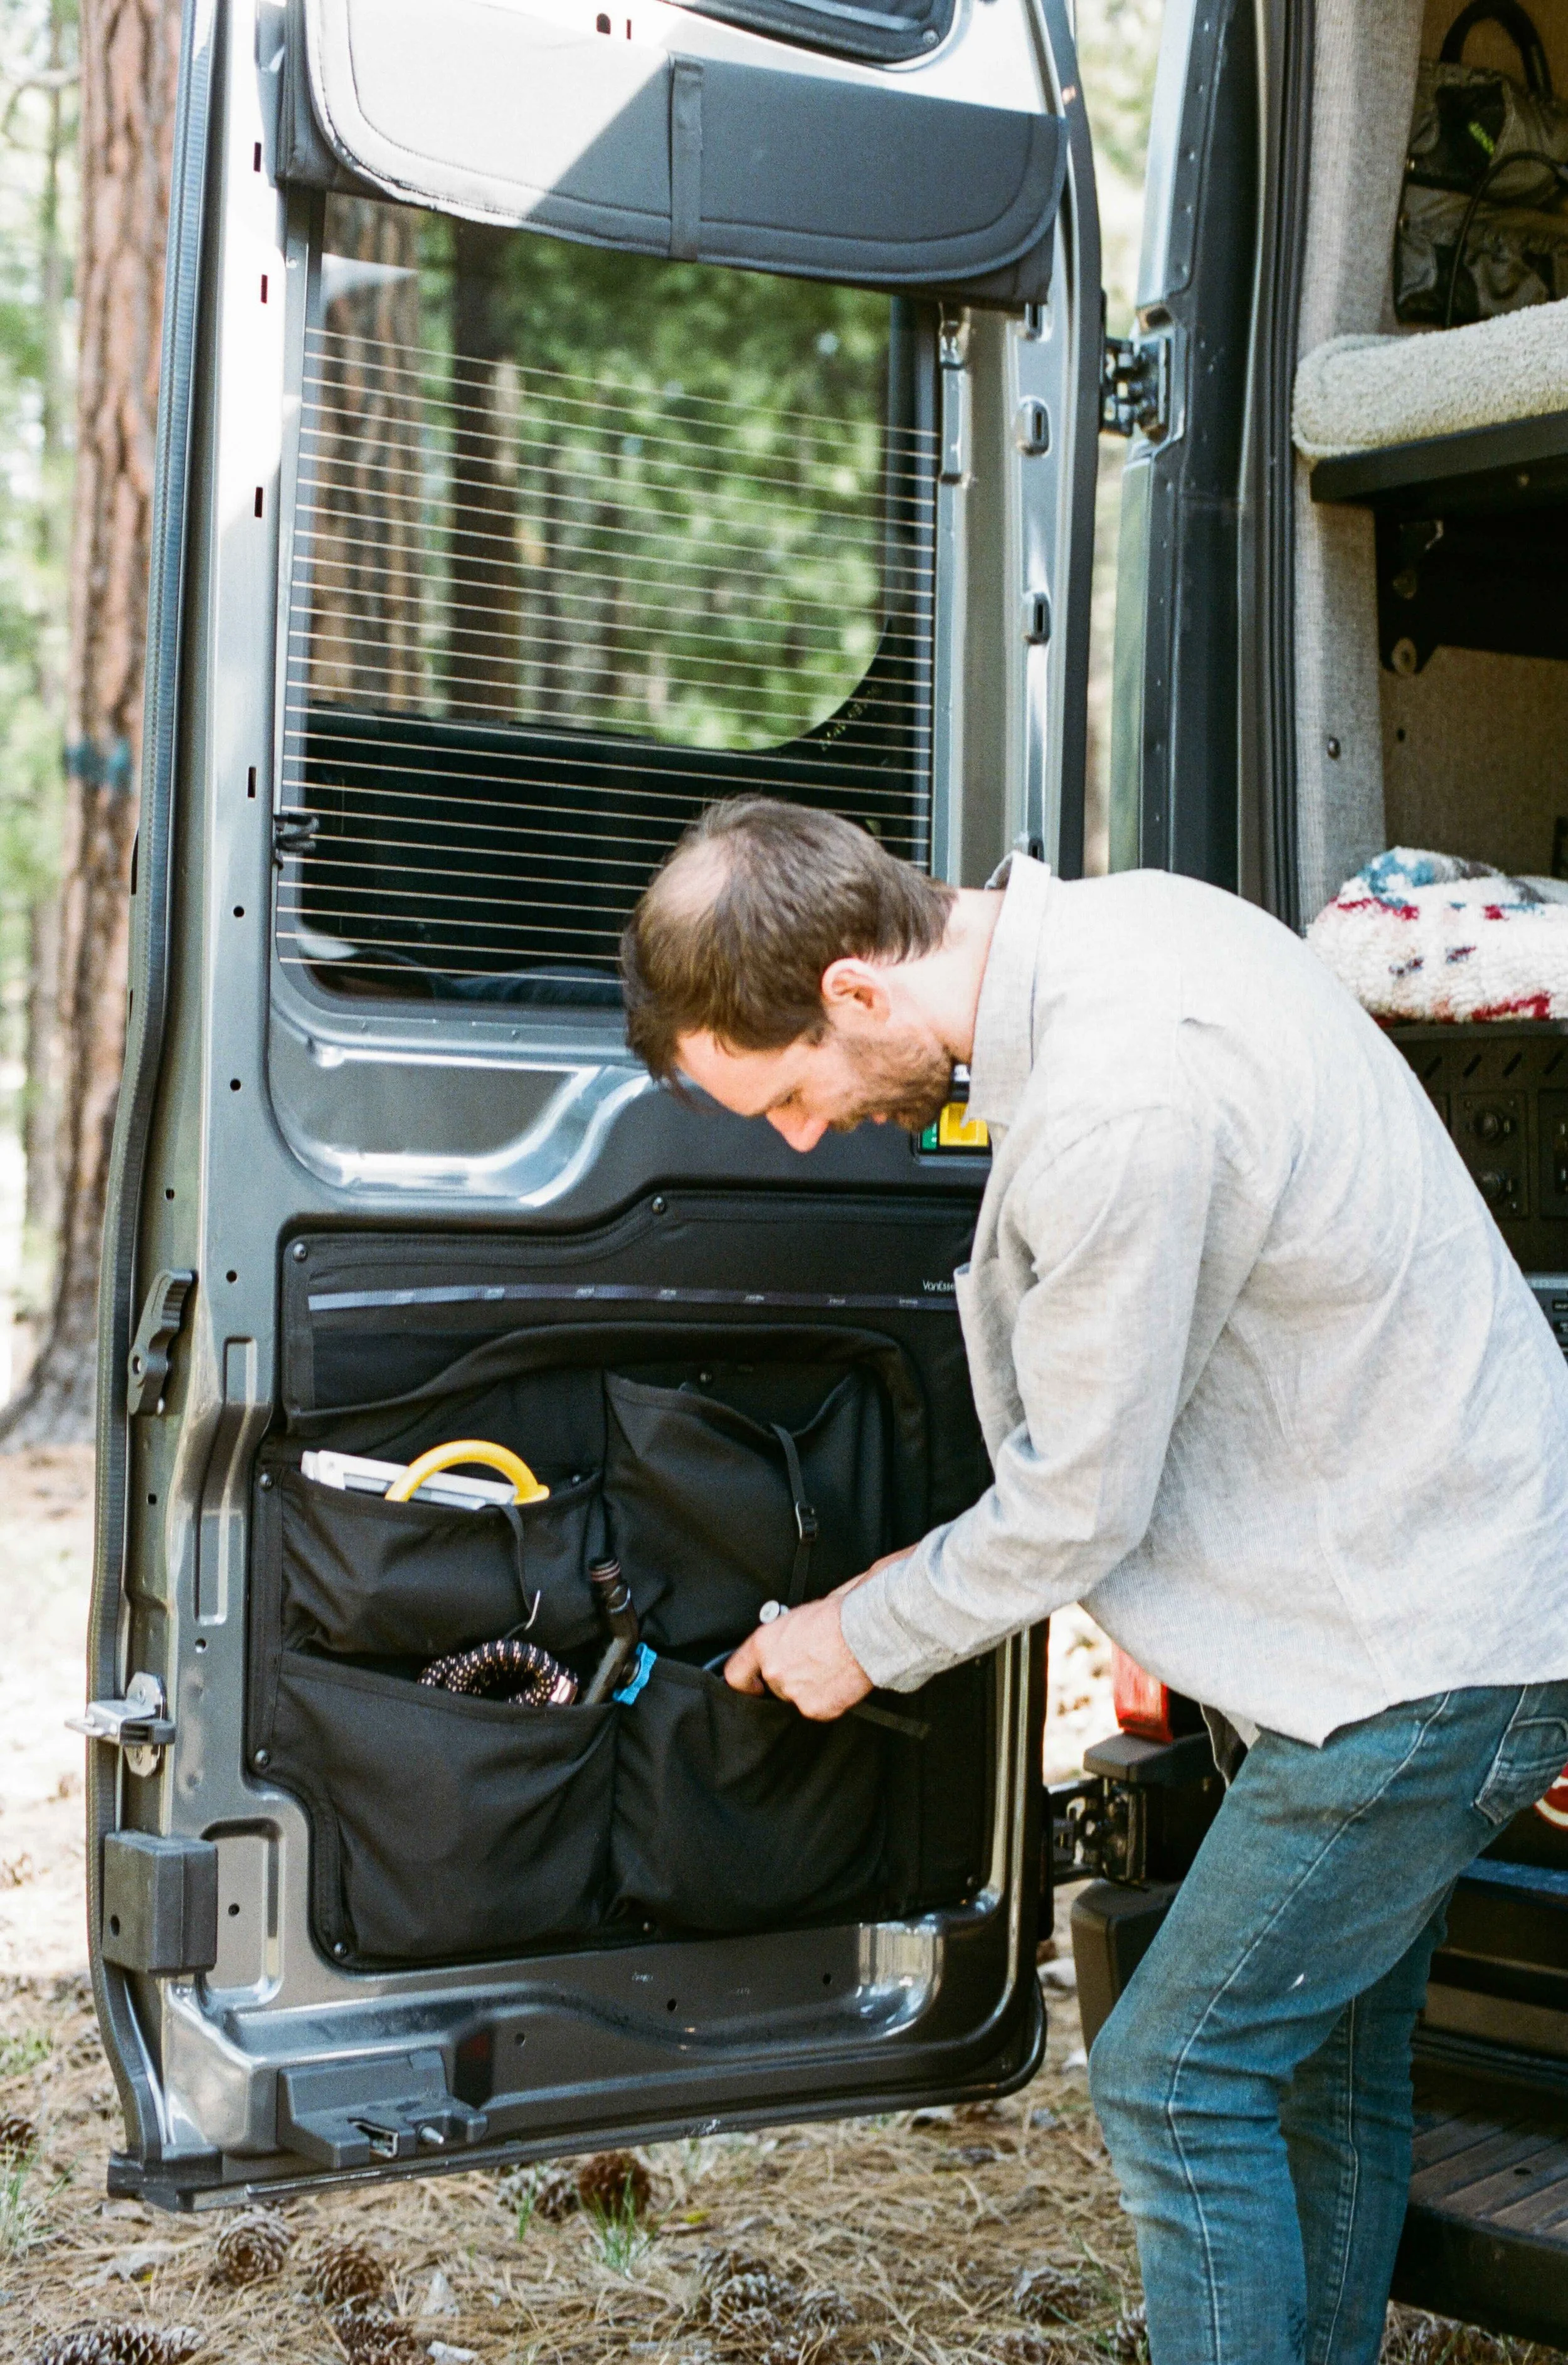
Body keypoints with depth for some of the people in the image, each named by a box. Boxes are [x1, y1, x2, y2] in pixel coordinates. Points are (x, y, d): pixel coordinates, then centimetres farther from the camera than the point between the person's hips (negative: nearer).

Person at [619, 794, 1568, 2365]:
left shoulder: (1120, 1113, -30)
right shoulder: (1115, 924, 1)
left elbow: (1078, 1509, -18)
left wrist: (866, 1634, -2)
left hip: (1424, 1658, -10)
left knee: (1176, 2078, -3)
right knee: (1325, 2066, 19)